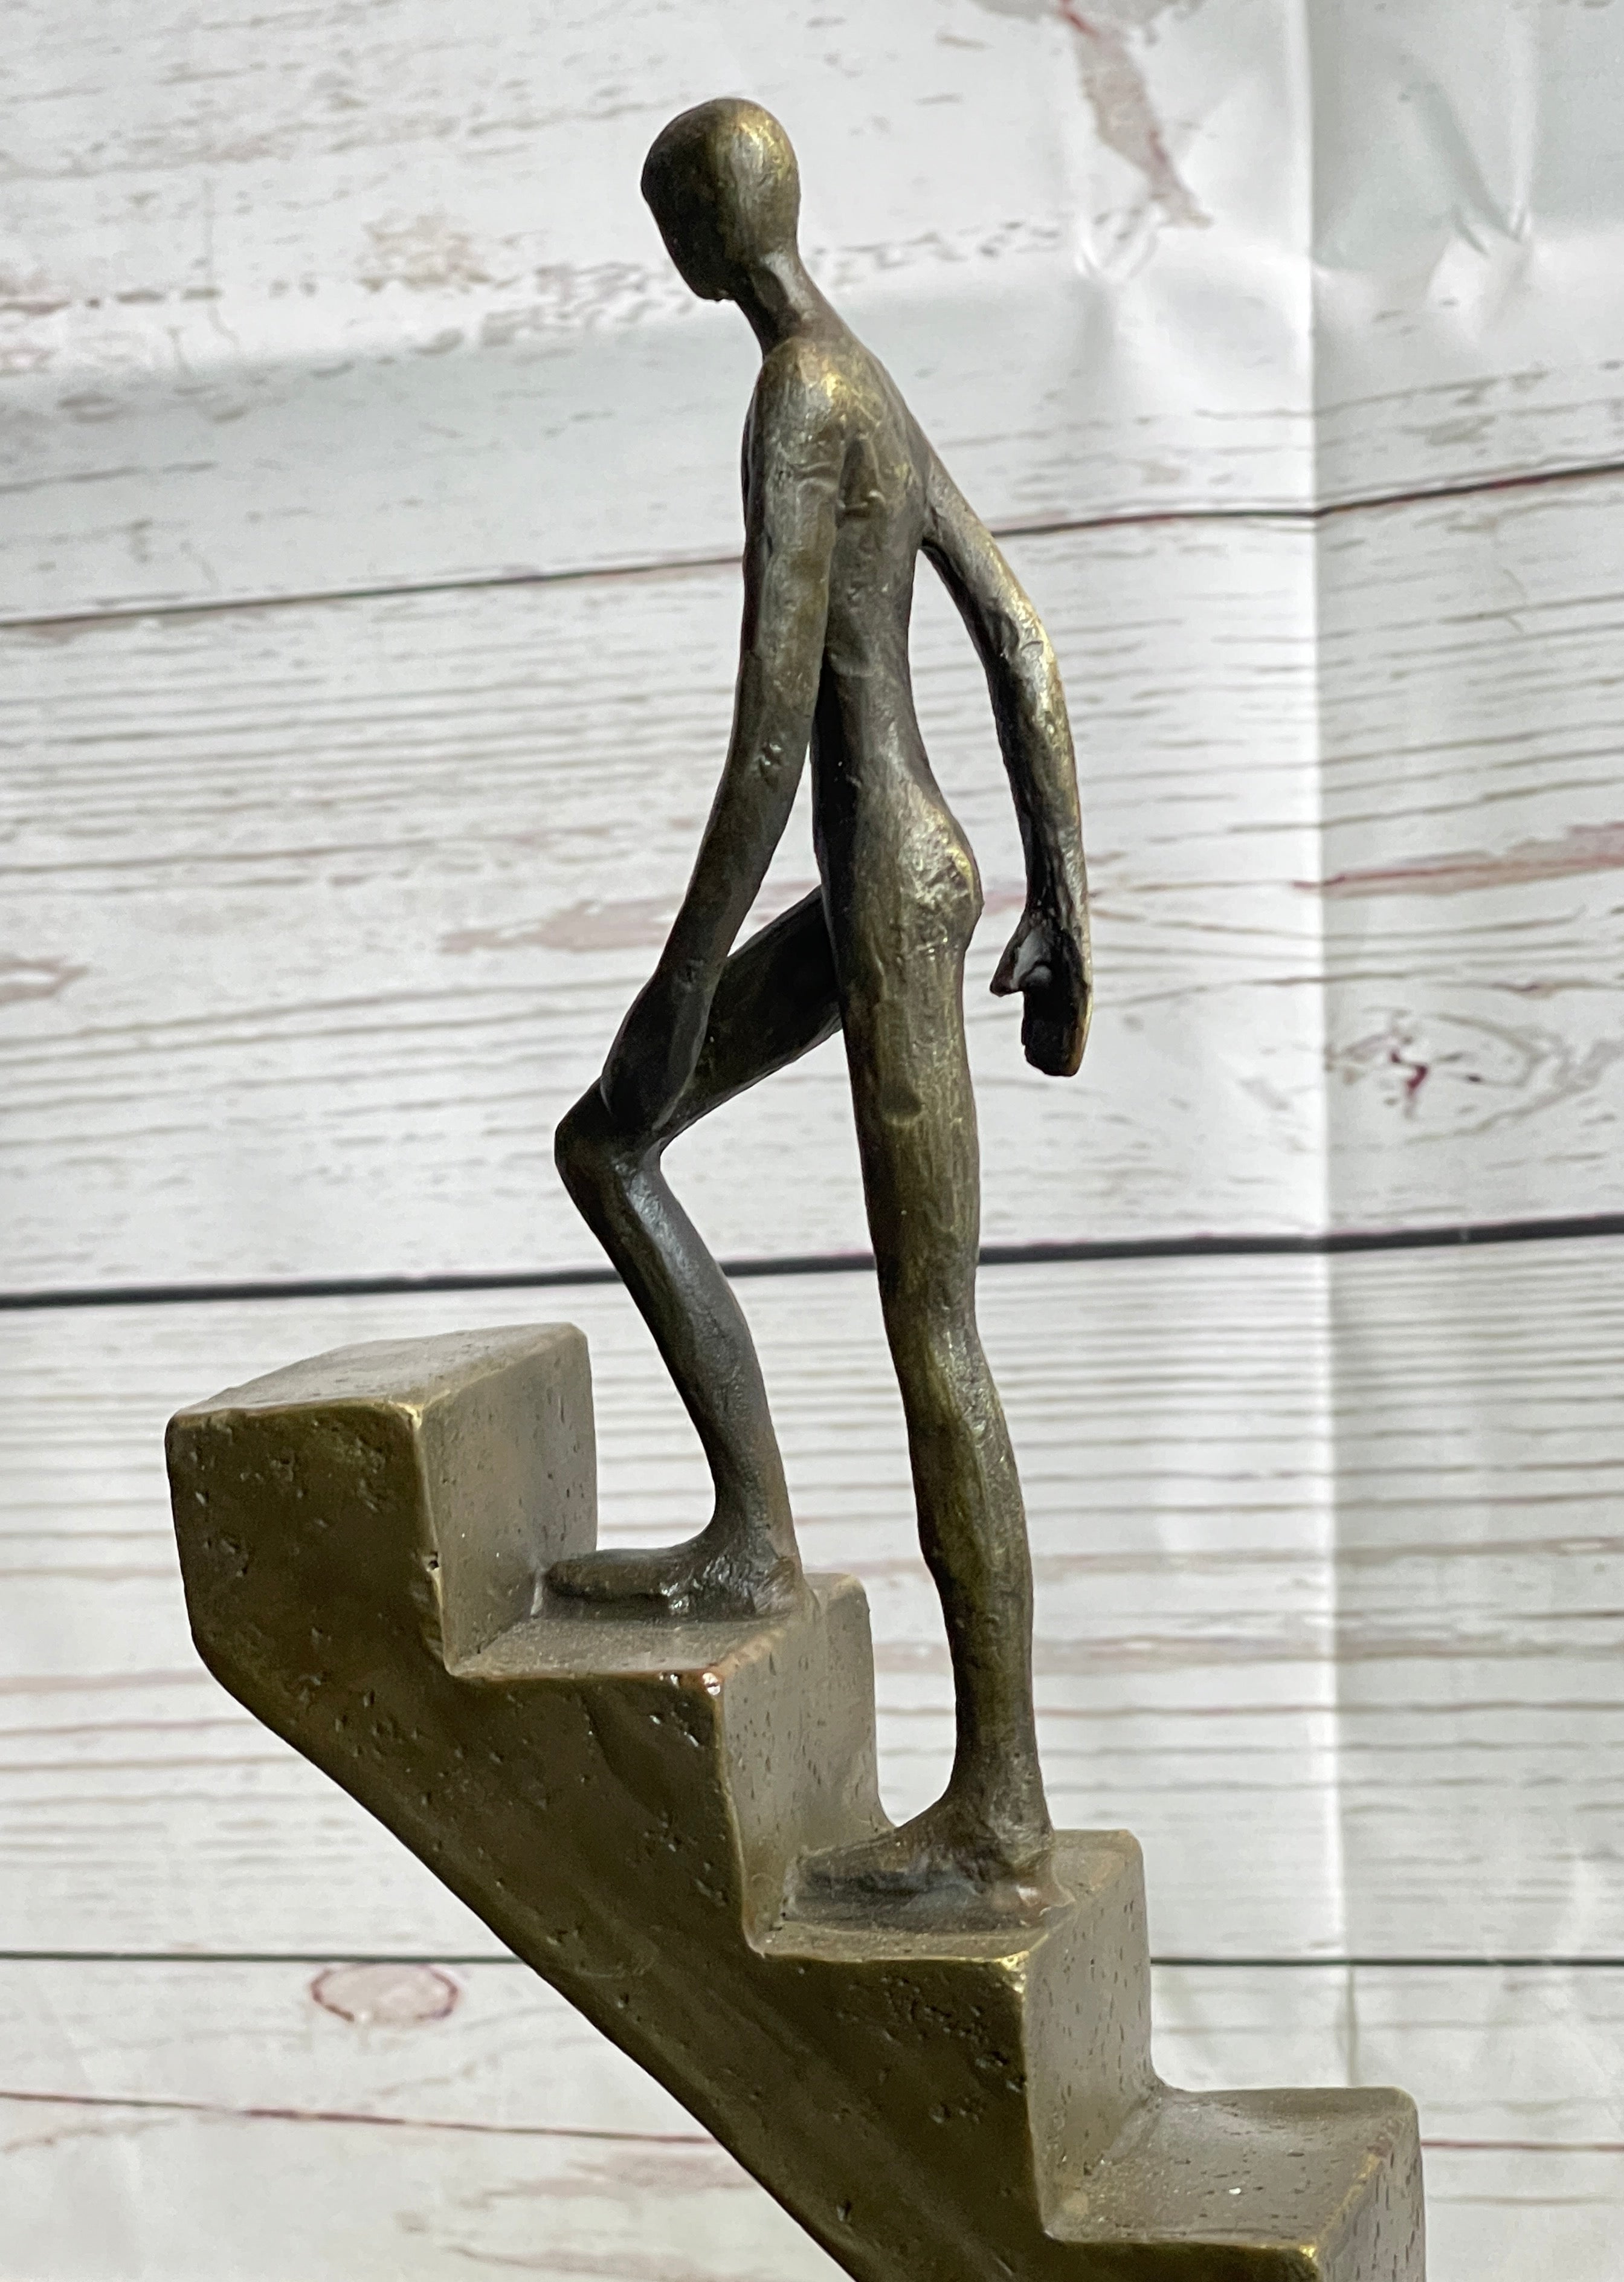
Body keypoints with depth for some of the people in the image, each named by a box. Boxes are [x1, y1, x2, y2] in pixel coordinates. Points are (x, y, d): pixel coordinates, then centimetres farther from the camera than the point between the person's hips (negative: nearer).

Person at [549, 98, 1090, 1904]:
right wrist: (1061, 902, 16)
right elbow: (1024, 646, 16)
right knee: (598, 1148, 17)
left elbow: (775, 721, -22)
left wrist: (683, 989, -17)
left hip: (888, 900, -11)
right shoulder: (877, 394, 16)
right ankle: (755, 1541, 16)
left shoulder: (797, 395, -15)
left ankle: (1001, 1805, 3)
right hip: (919, 865, 11)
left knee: (935, 1347, -6)